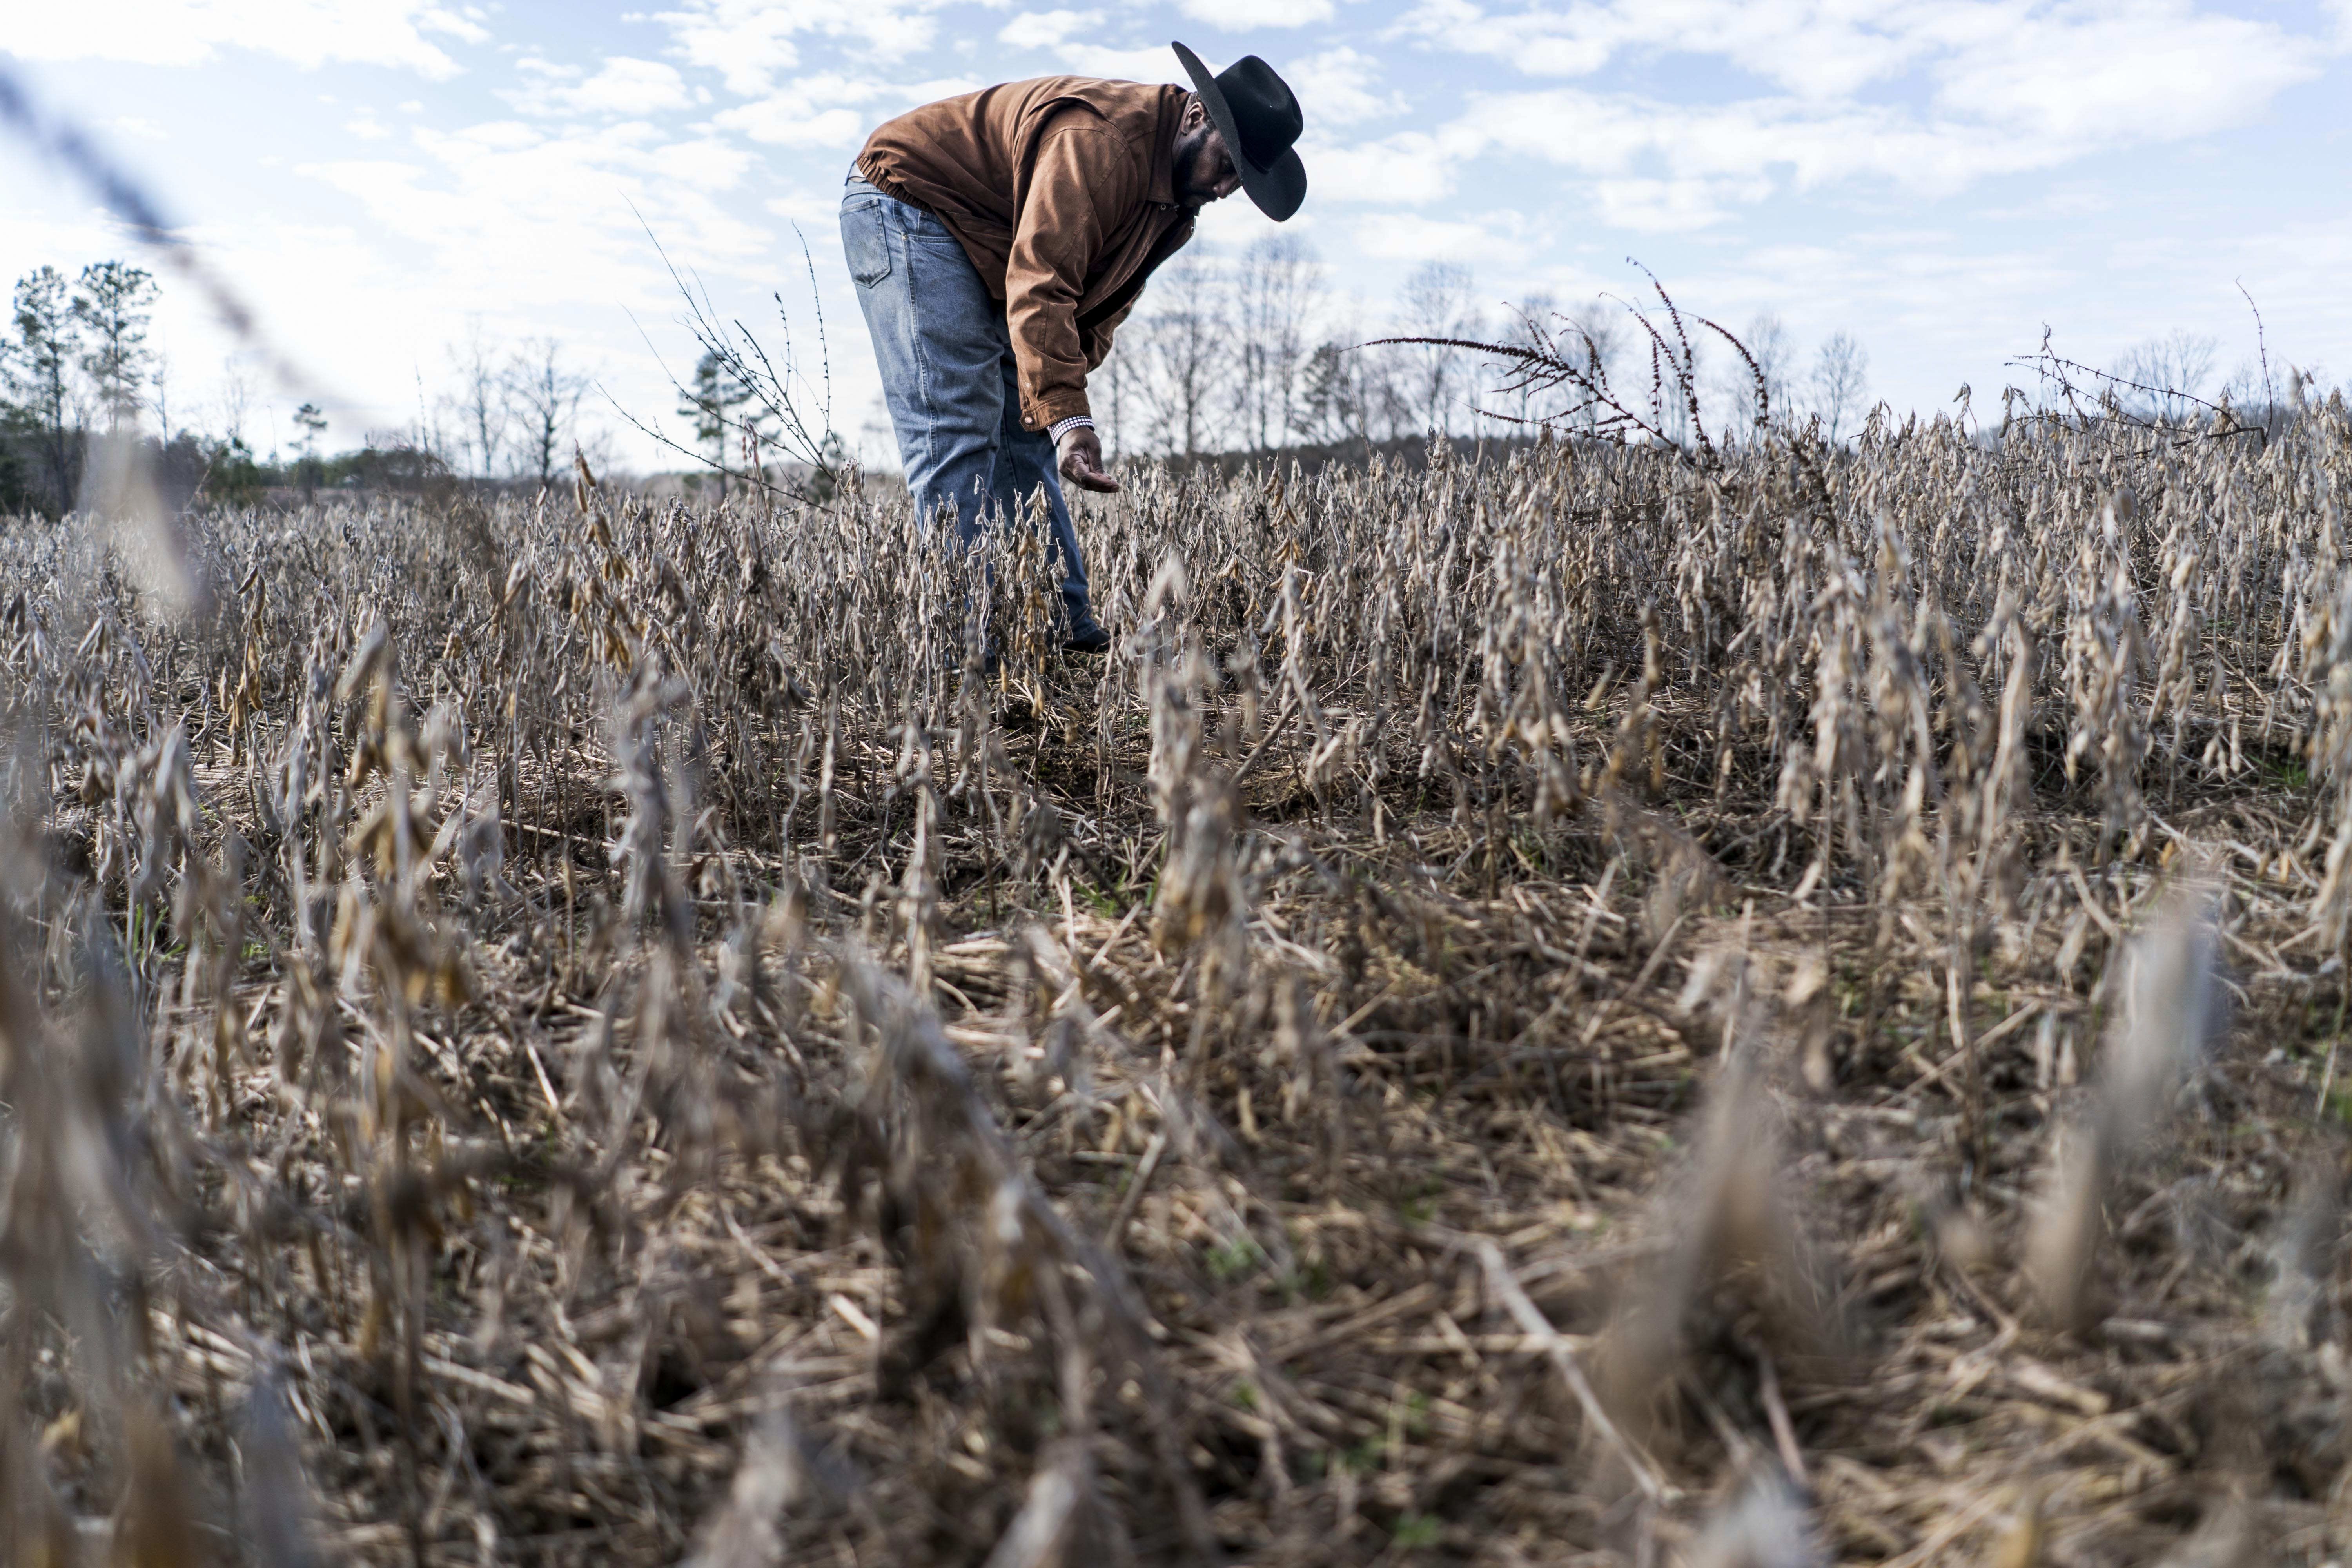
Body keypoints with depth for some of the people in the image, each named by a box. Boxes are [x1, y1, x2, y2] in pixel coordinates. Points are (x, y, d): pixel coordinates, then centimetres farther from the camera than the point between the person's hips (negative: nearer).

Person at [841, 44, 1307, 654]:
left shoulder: (1179, 186, 1)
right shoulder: (1097, 143, -31)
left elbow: (1109, 291, 8)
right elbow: (1040, 289, -39)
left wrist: (1065, 378, -6)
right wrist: (1067, 416, -45)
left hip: (986, 253, 10)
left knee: (1025, 438, 5)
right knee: (957, 425, -18)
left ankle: (1067, 626, 8)